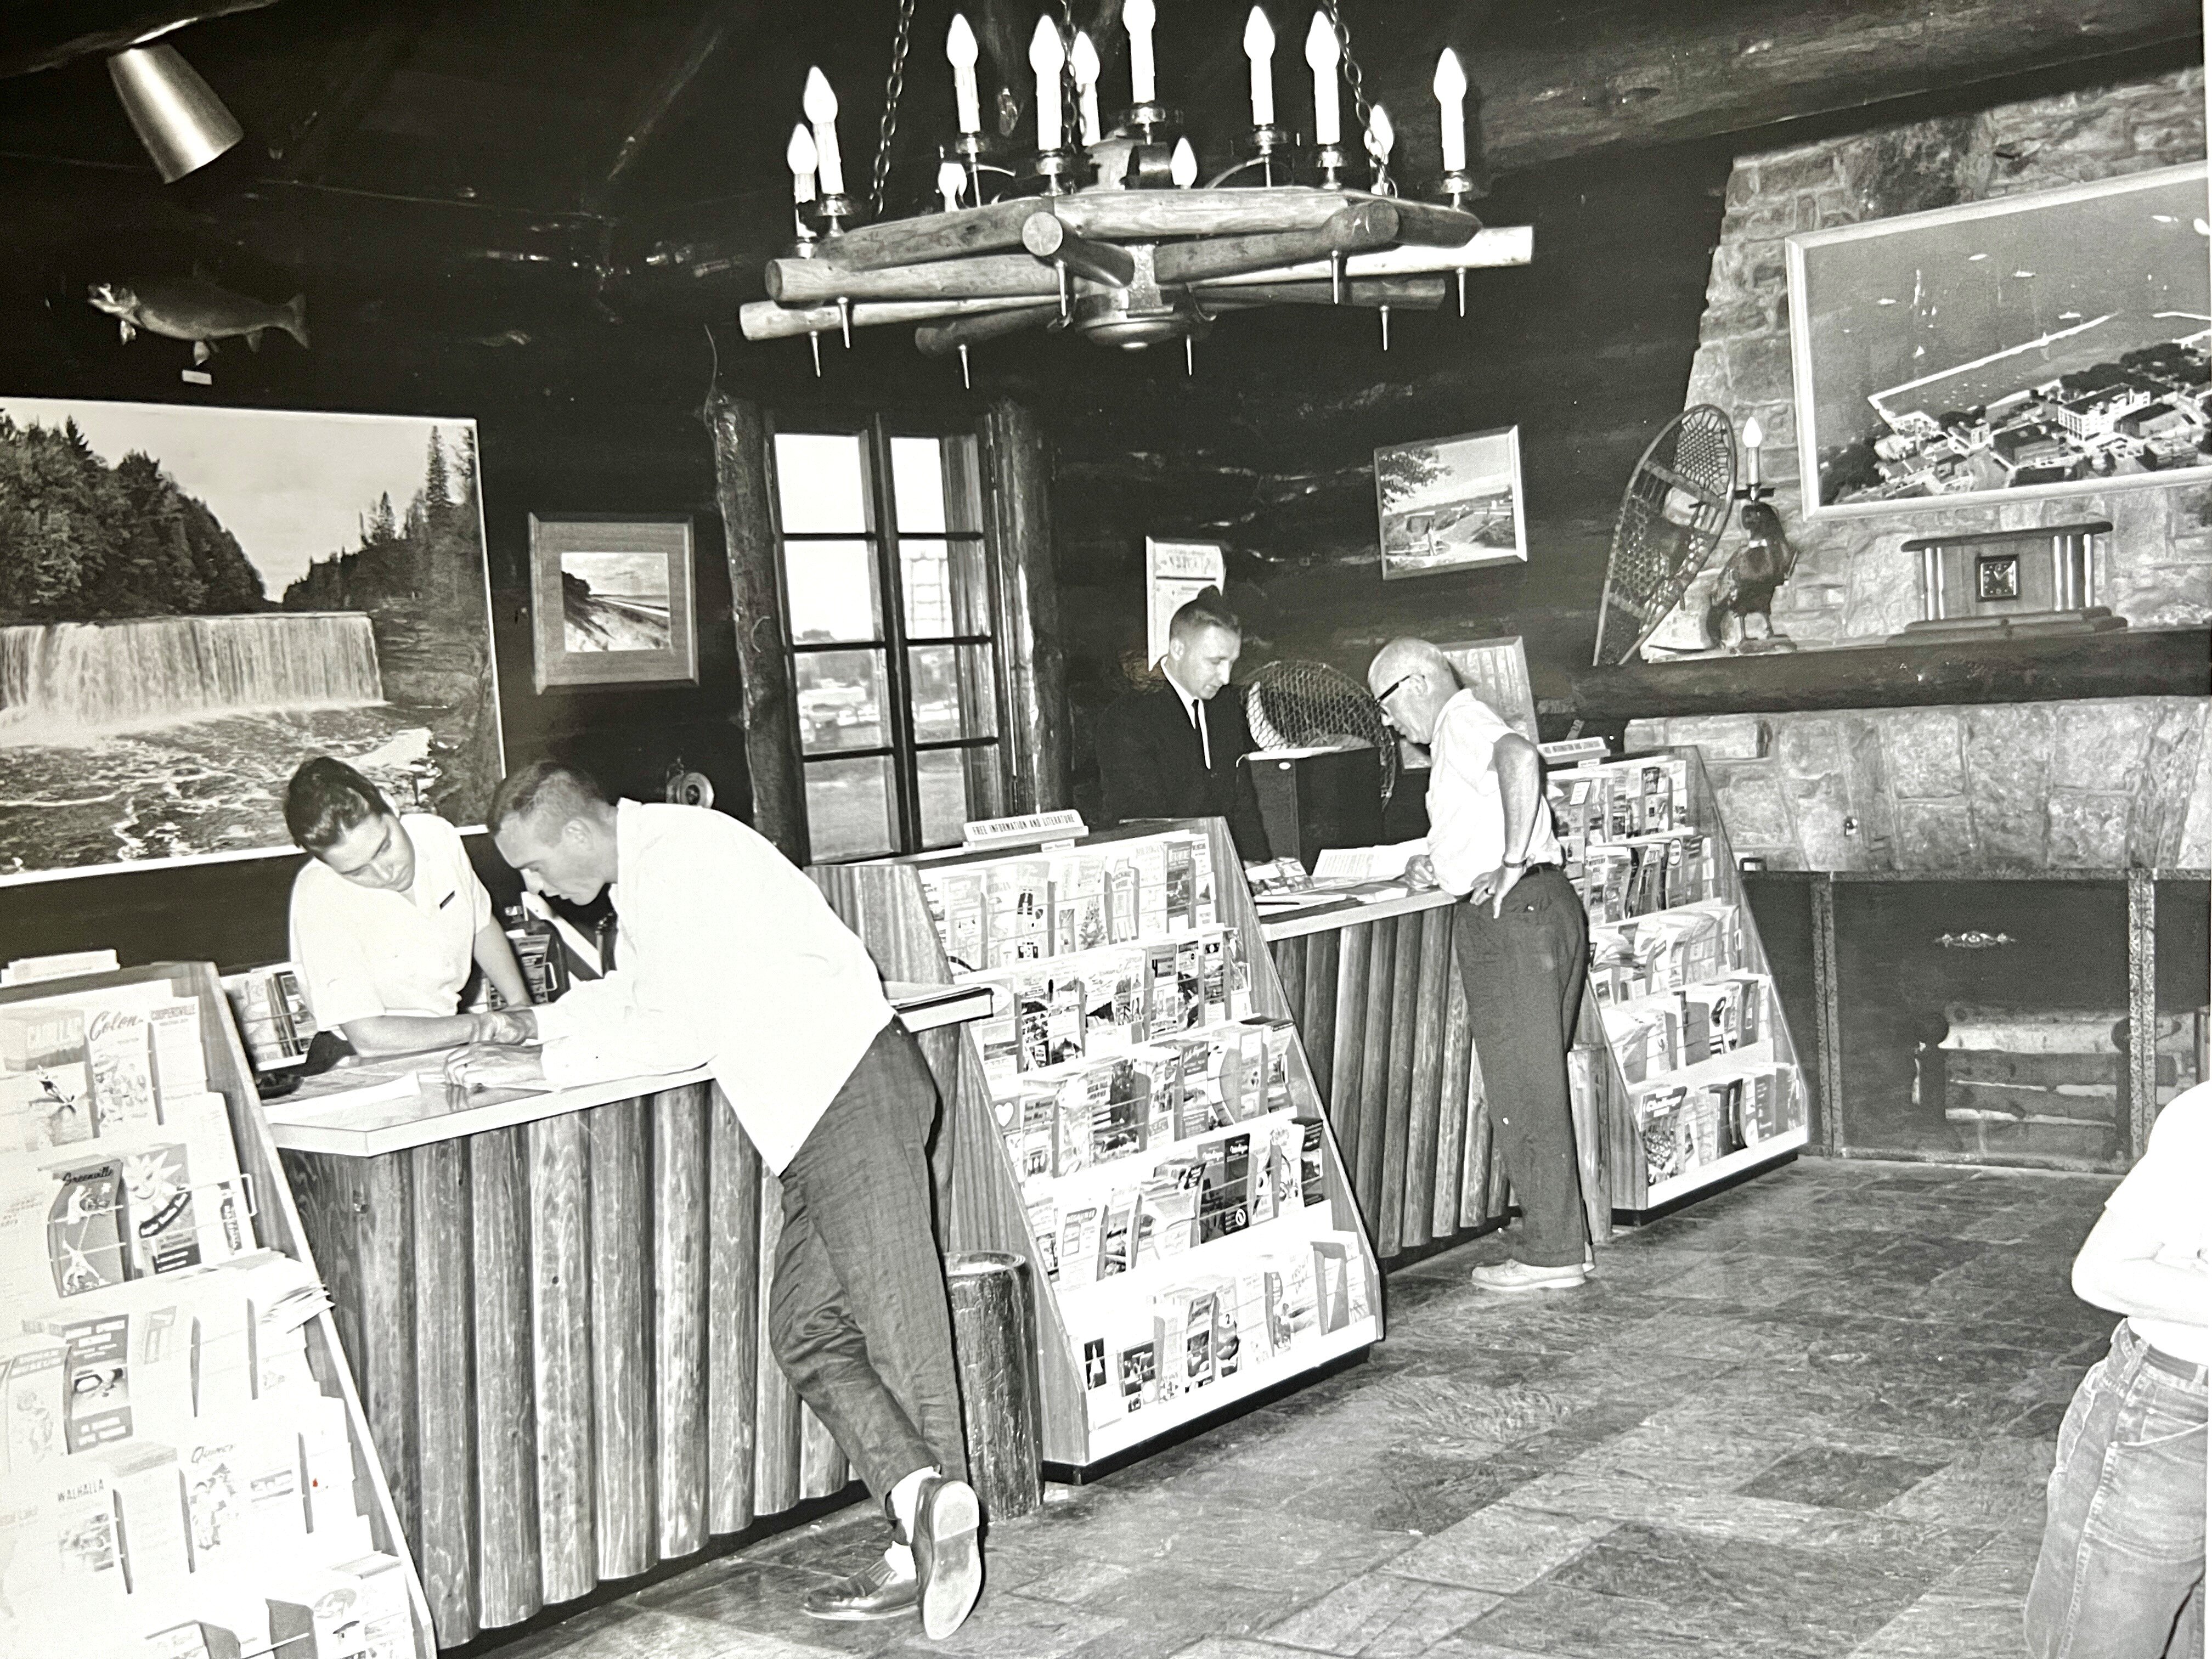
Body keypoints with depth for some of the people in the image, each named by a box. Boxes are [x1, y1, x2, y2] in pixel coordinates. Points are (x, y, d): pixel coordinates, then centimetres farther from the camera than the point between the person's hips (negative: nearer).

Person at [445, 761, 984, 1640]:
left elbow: (678, 1033, -16)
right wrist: (523, 1031, 20)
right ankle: (926, 1524, 2)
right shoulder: (646, 873, 18)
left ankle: (939, 1508, -11)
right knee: (806, 1330, 6)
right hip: (814, 1108, 10)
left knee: (896, 1316, -11)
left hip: (853, 1088, -10)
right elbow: (625, 996, 34)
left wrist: (542, 1067, -9)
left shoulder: (678, 858, -14)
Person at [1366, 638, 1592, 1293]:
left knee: (1523, 1087, -6)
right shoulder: (1464, 731, 24)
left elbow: (1520, 756, -30)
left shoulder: (1462, 719, -8)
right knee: (1533, 1083, 15)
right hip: (1536, 905, 10)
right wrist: (1445, 865, 21)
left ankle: (1551, 1253, -1)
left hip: (1513, 915, -10)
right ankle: (1556, 1233, 22)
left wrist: (1510, 864, -28)